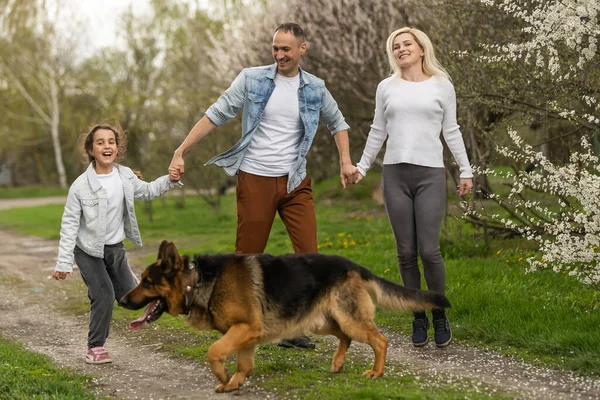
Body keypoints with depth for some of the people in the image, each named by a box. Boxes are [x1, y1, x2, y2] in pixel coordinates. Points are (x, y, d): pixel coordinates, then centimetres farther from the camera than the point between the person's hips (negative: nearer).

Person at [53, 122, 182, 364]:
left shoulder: (125, 176, -6)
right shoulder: (81, 185, -20)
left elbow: (146, 191, 14)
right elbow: (69, 224, -15)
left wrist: (169, 181, -2)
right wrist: (63, 263, -17)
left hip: (115, 248, 5)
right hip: (89, 250, -5)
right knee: (104, 296, -15)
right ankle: (95, 348, 1)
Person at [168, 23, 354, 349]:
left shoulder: (315, 89, 5)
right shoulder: (251, 79, -4)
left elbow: (337, 122, 21)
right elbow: (216, 115, -5)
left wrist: (345, 161, 7)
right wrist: (181, 152, -11)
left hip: (295, 182, 3)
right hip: (255, 179, -3)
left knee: (308, 253, -5)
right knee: (247, 256, 4)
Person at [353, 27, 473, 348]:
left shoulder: (442, 85, 7)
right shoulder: (387, 87, 11)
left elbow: (451, 131, 9)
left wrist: (465, 170, 6)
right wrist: (362, 167, 18)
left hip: (430, 175, -2)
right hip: (395, 174, 2)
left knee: (429, 250, -9)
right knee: (406, 252, 2)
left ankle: (440, 316, 11)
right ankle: (418, 318, 14)